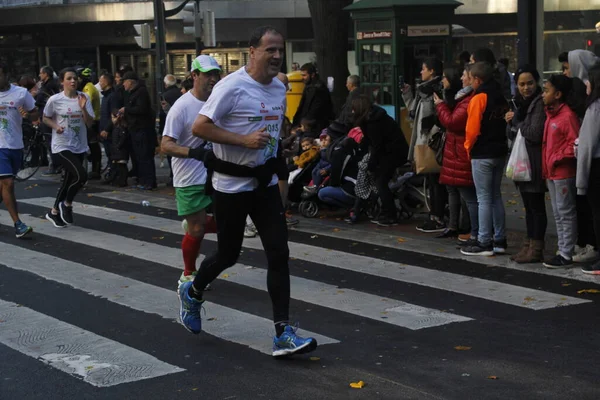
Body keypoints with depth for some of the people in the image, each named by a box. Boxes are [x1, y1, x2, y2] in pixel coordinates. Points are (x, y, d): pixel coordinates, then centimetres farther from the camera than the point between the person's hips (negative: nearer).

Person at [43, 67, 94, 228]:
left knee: (69, 179, 14)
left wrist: (83, 108, -21)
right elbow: (46, 118, 5)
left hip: (80, 146, 5)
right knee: (81, 175, -20)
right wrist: (56, 126, -14)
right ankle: (67, 204, 5)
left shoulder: (84, 97, -2)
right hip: (62, 145, -5)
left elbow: (90, 123, -4)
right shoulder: (55, 100, -11)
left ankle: (54, 212, 31)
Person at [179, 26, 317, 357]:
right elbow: (199, 127, -20)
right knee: (228, 254, 8)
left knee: (279, 254, -4)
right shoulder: (231, 87, -17)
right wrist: (244, 140, -25)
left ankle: (283, 333, -3)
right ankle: (192, 293, 39)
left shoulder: (280, 89, 6)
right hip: (231, 184, -6)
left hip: (265, 182, 6)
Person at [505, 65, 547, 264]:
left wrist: (516, 122, -6)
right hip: (522, 161, 9)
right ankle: (529, 245, 19)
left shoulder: (540, 103, -12)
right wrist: (511, 123, -5)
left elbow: (535, 133, -19)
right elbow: (511, 134, 15)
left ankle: (536, 249, 0)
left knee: (536, 206, -4)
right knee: (529, 206, 13)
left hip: (535, 162, -9)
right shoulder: (521, 103, 15)